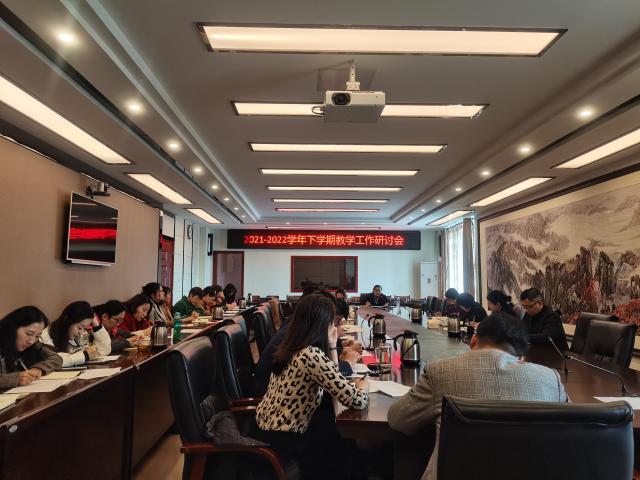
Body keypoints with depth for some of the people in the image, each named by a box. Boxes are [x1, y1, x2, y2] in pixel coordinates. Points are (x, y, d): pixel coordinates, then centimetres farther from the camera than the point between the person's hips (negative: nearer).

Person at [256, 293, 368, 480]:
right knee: (344, 448, 14)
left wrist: (332, 346, 0)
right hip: (283, 438, -8)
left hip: (270, 424, 8)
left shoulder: (293, 346, 0)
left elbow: (332, 381, 10)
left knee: (337, 428, 23)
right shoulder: (312, 355, -29)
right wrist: (363, 386, -5)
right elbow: (357, 401, -27)